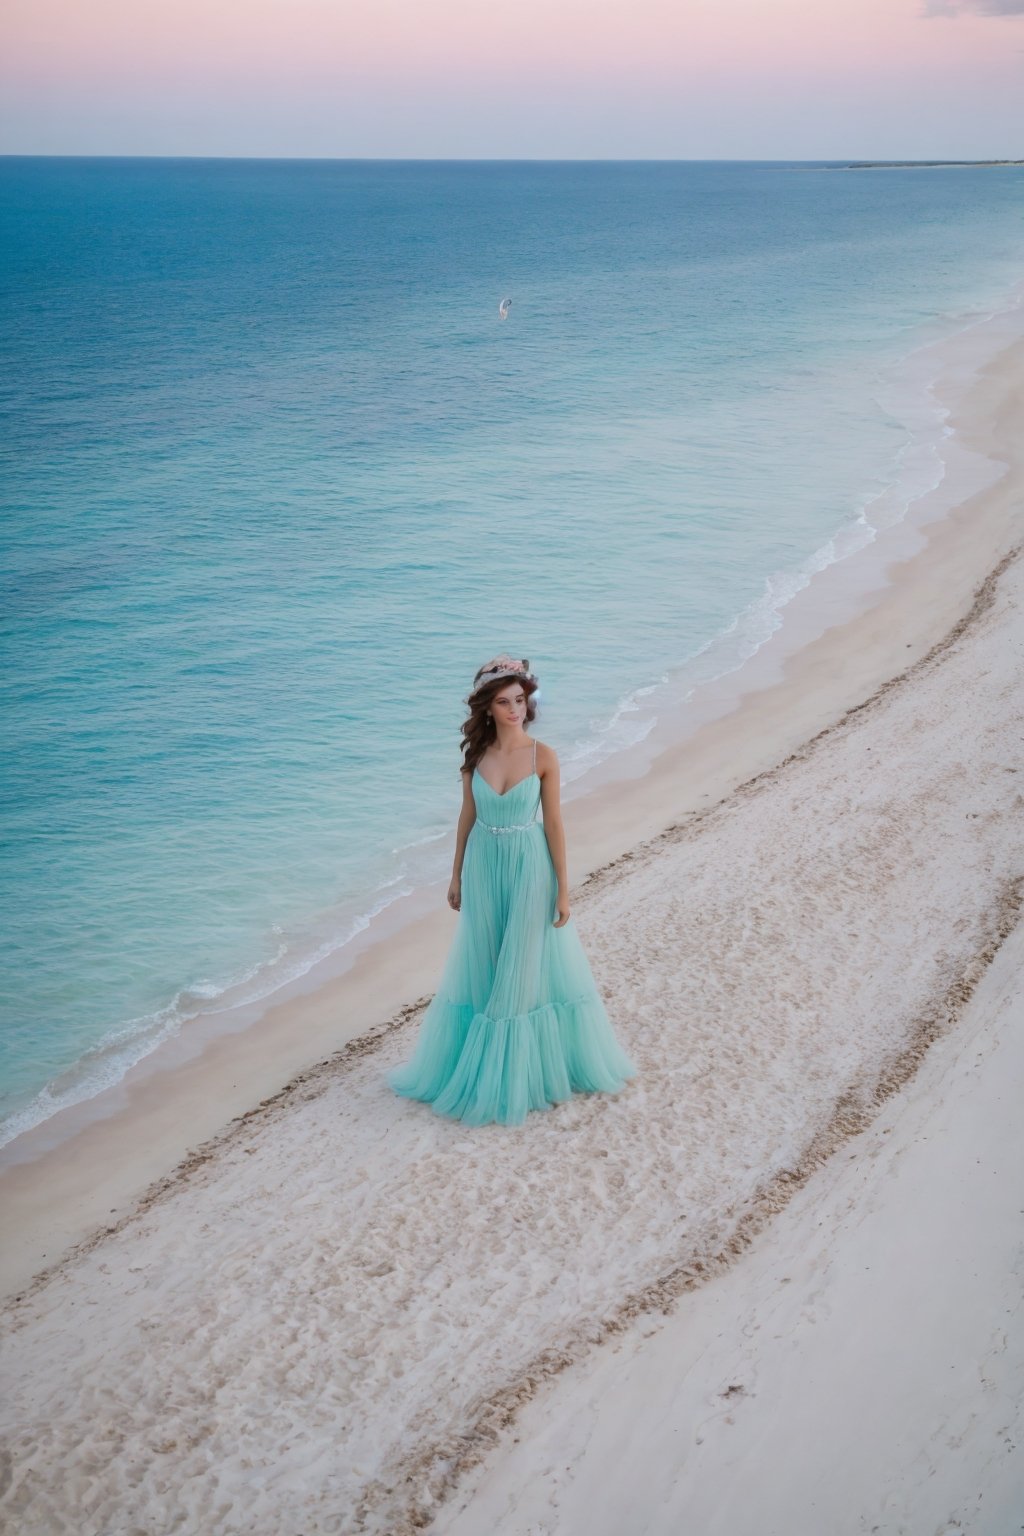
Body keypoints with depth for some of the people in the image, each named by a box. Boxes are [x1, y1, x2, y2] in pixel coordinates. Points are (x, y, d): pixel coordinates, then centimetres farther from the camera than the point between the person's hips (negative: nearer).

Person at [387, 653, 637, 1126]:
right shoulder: (476, 753, -1)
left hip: (529, 868, -3)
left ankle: (525, 1066, 20)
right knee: (480, 968, 11)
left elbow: (554, 822, -8)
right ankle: (479, 1063, 26)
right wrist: (456, 875, 10)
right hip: (483, 867, 3)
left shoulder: (543, 756, -9)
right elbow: (467, 816, 7)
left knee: (526, 967, 6)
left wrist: (563, 889, -8)